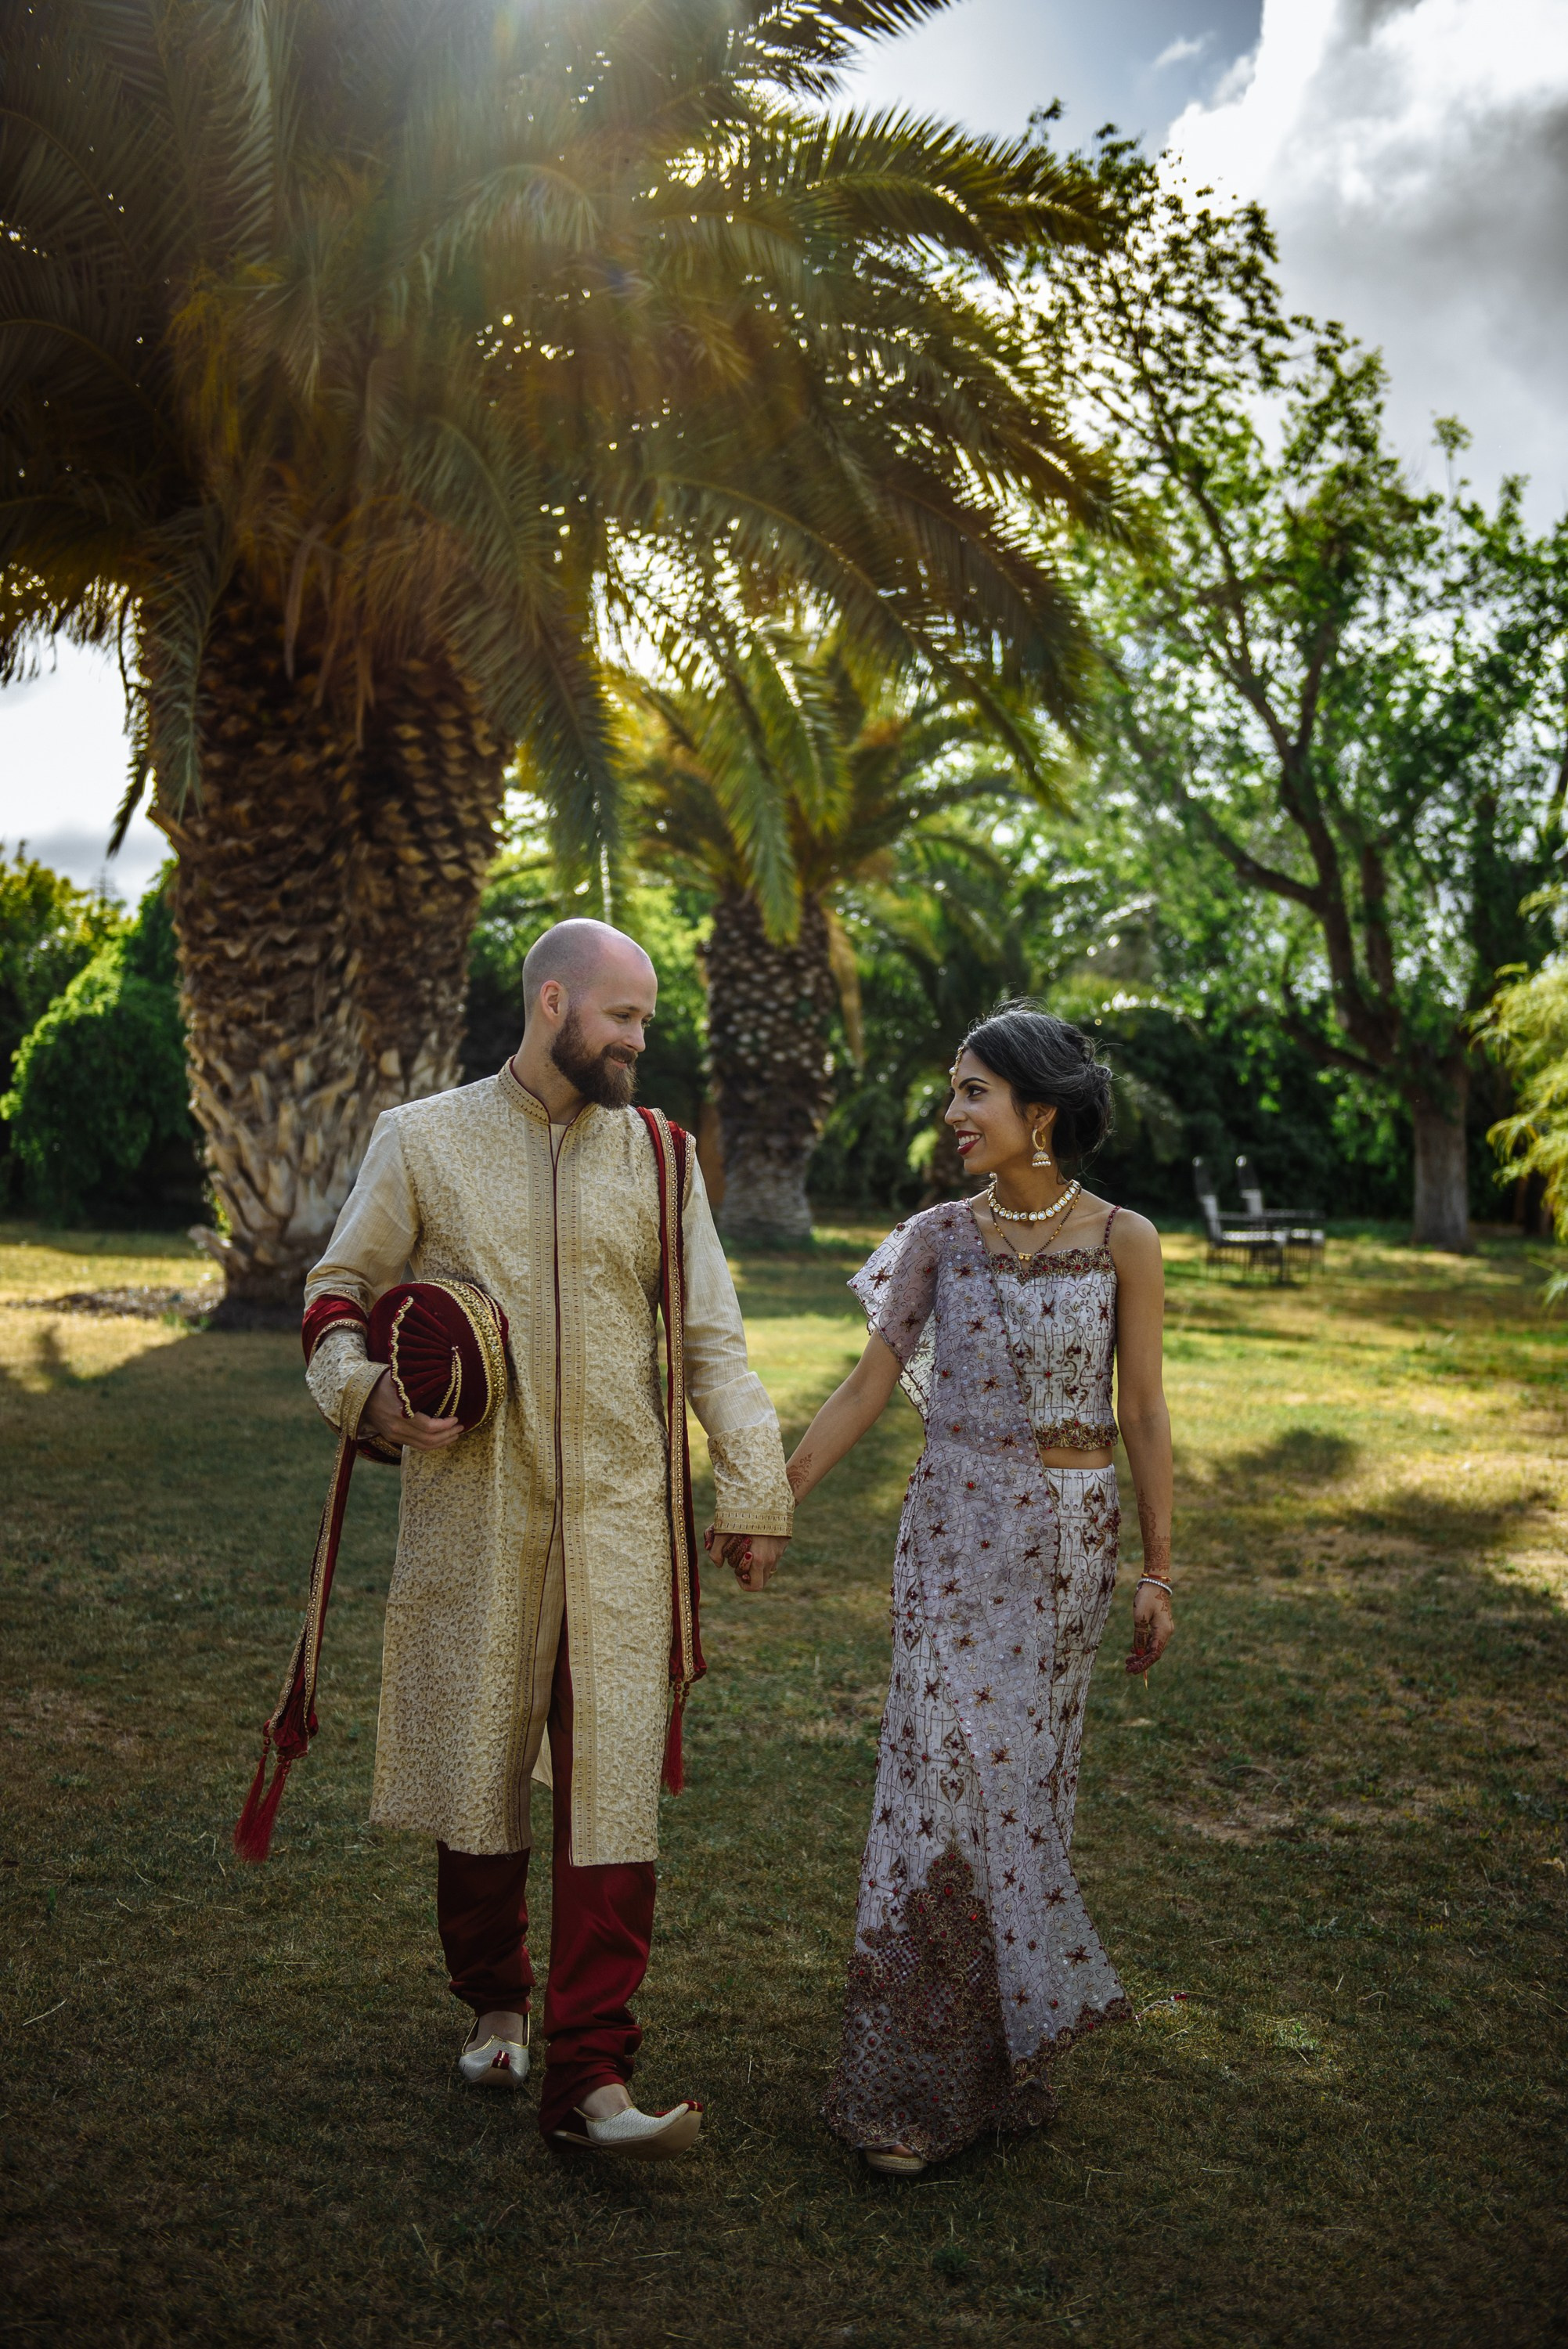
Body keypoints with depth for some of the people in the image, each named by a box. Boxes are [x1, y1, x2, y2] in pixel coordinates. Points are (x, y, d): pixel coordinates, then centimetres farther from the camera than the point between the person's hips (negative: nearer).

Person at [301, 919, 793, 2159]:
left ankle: (588, 2075, 5)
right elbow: (340, 1290, 8)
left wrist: (754, 1494, 3)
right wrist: (368, 1393, -11)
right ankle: (494, 2005, 36)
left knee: (614, 1789, -4)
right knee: (474, 1771, 12)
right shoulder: (423, 1141, 1)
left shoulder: (657, 1153, 6)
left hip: (618, 1519, 1)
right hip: (471, 1513, 0)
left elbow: (712, 1338, 6)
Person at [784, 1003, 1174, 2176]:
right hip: (956, 1535, 1)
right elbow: (866, 1389, 3)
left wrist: (1157, 1571, 0)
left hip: (1070, 1543, 0)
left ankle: (1006, 2035, 27)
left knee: (1028, 1778, 9)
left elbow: (1143, 1414, -1)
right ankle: (910, 2071, 11)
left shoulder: (1122, 1241, -4)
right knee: (947, 1774, -1)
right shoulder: (940, 1236, -1)